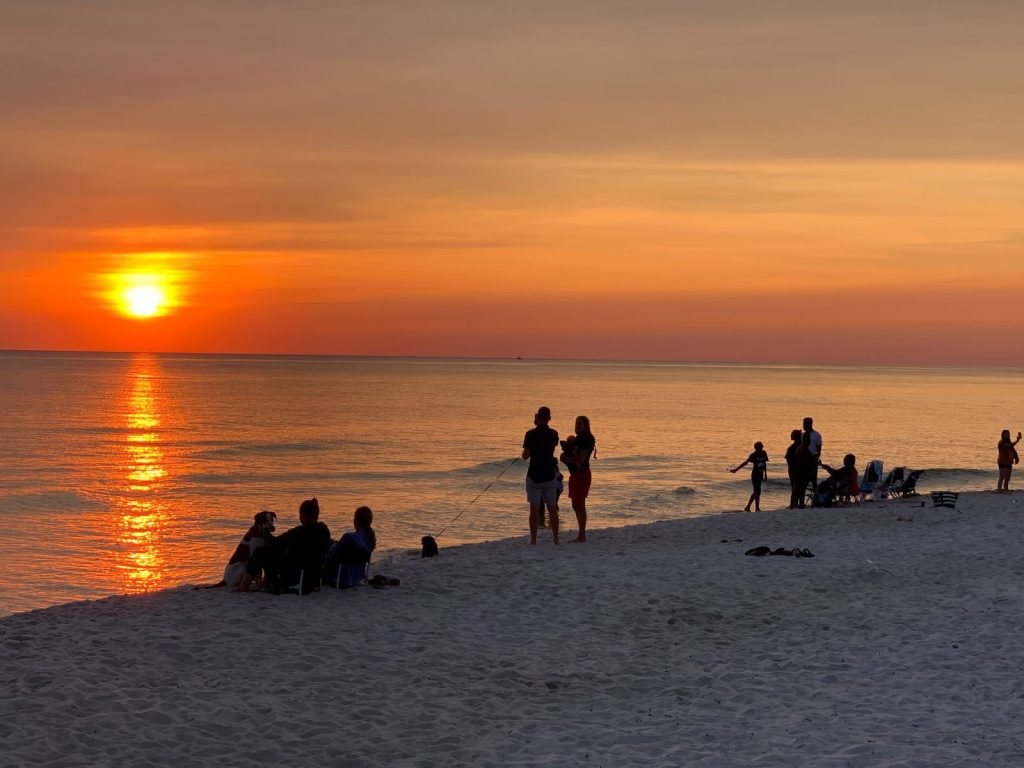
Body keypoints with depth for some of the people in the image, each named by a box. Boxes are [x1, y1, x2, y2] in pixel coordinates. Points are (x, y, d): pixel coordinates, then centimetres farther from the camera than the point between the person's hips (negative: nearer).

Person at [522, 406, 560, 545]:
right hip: (550, 475, 3)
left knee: (534, 509, 0)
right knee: (552, 508, 11)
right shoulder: (553, 434, 0)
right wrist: (540, 427, 19)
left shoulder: (531, 434, -12)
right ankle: (555, 538, 13)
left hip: (534, 476, -3)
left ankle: (533, 539, 0)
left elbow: (525, 456, -9)